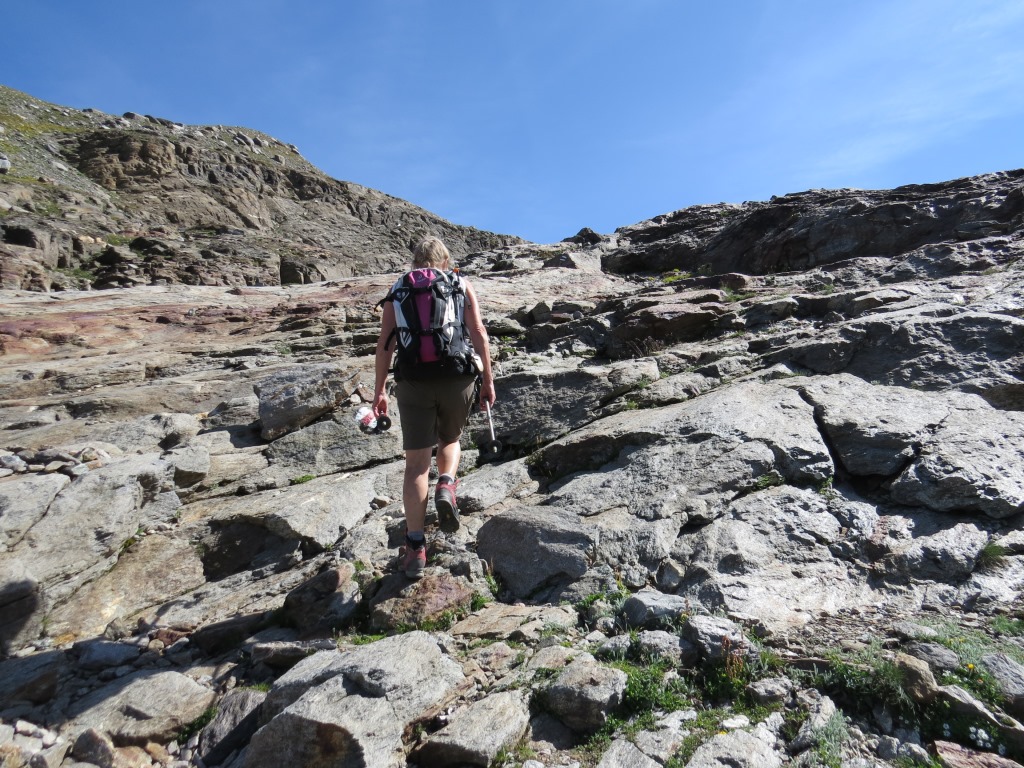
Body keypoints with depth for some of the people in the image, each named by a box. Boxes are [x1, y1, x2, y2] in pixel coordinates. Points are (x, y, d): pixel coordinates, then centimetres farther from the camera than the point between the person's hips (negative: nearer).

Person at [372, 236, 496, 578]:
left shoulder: (398, 291, 14)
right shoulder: (462, 286, 12)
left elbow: (384, 343, 7)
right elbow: (479, 334, 0)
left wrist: (379, 390, 11)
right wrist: (487, 379, 3)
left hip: (413, 381, 0)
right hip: (458, 379, 0)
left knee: (416, 463, 4)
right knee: (450, 439, 27)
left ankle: (415, 546, 1)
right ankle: (446, 485, -1)